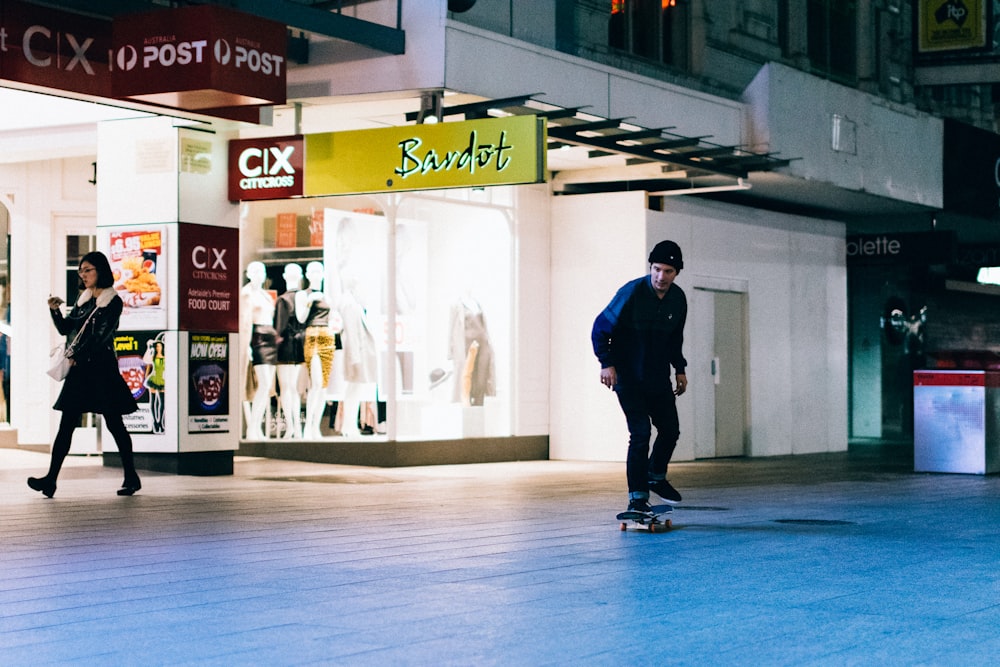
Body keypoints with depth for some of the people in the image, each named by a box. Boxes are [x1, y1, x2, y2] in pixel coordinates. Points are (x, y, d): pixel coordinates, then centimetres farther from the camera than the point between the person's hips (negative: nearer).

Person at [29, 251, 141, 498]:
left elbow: (101, 336, -12)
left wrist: (78, 357, -13)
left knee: (114, 423, -1)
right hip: (79, 369, 7)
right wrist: (55, 311, -2)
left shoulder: (113, 301, -5)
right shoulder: (84, 300, 16)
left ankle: (131, 477, 9)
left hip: (101, 368, -7)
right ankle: (51, 479, -6)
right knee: (66, 423, -1)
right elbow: (66, 329, 15)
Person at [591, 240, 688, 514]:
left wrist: (680, 369, 12)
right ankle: (637, 499, -7)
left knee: (670, 429, 12)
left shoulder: (678, 298, -1)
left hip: (658, 377, 6)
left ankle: (656, 477, 39)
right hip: (628, 376, -6)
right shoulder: (632, 293, -19)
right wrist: (607, 363, -20)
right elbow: (601, 328, -12)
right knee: (641, 433, -14)